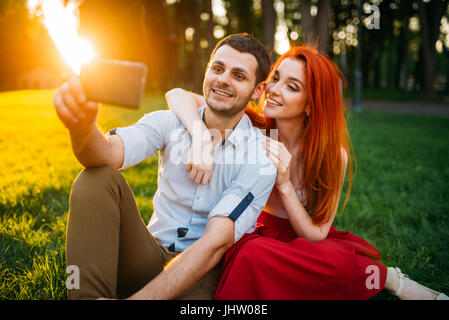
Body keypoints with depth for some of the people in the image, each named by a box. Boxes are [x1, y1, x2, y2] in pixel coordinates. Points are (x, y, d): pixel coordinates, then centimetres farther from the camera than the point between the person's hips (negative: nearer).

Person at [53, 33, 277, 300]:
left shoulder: (261, 158, -11)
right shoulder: (171, 123, -2)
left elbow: (215, 243, -21)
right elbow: (111, 153, -21)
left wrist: (140, 297, -31)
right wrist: (82, 126, -46)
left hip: (203, 269, -3)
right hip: (153, 255, 4)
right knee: (98, 179, -20)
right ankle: (88, 295, -21)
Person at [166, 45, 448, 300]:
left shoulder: (333, 155, -13)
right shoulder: (252, 128, -12)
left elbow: (316, 235, -13)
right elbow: (179, 96, -16)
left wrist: (284, 184, -27)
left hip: (312, 244, -1)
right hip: (260, 235, 2)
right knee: (253, 254, -36)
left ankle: (387, 278, -3)